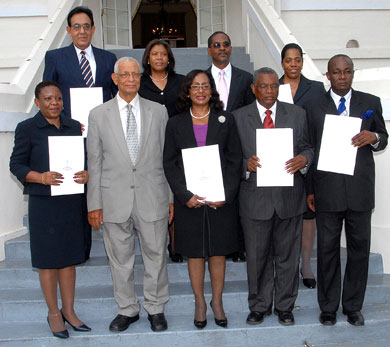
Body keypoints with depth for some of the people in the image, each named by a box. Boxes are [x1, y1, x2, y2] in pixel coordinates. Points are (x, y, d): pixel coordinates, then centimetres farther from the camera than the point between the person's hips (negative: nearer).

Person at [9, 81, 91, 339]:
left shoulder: (75, 127, 9)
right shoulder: (27, 128, -2)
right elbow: (16, 164, -3)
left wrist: (87, 174, -9)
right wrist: (41, 177, -20)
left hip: (73, 201, 4)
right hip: (44, 203, -4)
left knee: (70, 258, 12)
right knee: (48, 260, 5)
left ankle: (69, 311, 26)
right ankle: (54, 313, 23)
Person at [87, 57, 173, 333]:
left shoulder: (158, 111, 5)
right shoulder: (98, 115, 4)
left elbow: (168, 156, 6)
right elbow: (94, 162, 4)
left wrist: (172, 196, 3)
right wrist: (94, 203, 0)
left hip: (152, 196, 0)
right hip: (114, 199, 0)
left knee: (156, 255, 8)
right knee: (120, 258, 11)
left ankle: (156, 308, 27)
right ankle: (127, 309, 29)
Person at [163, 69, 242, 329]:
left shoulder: (226, 120, 4)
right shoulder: (176, 124, 5)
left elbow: (235, 160, 1)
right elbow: (170, 164, 1)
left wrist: (226, 194, -10)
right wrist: (185, 195, -11)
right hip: (189, 199, 0)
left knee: (218, 251, 8)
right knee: (194, 251, 8)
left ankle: (217, 301, 25)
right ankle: (200, 303, 25)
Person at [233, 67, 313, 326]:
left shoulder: (297, 114, 8)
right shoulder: (238, 117, 4)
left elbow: (308, 147, 9)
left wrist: (304, 159, -13)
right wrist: (246, 164, -17)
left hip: (290, 198, 1)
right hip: (255, 199, -1)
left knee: (288, 256, 11)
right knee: (258, 257, 9)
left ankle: (285, 306, 29)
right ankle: (260, 306, 28)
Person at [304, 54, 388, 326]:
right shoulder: (314, 107, 6)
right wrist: (309, 189, 2)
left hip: (360, 190, 1)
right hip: (327, 191, -1)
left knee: (360, 248, 8)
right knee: (327, 249, 7)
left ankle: (353, 306, 24)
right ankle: (328, 307, 21)